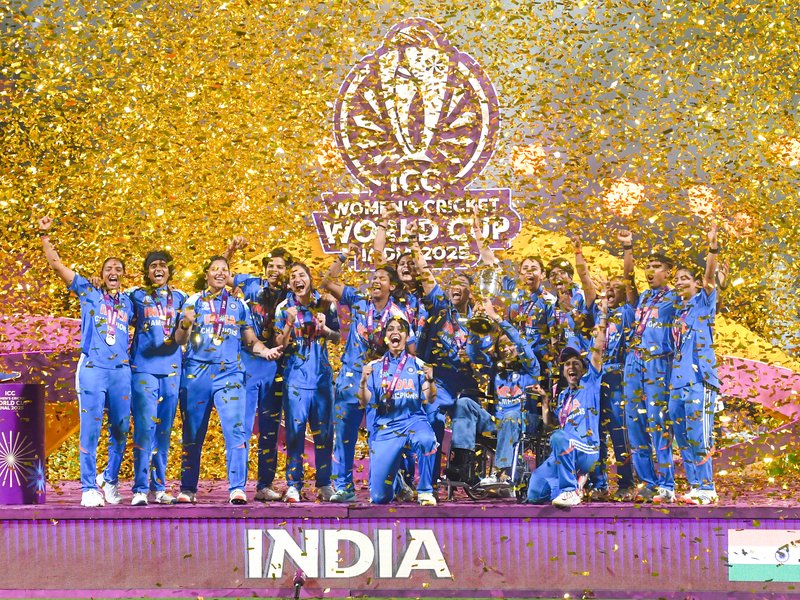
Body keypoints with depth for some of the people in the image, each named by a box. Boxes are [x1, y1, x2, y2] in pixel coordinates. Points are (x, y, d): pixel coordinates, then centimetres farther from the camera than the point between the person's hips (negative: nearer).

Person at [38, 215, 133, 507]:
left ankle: (110, 479, 23)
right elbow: (56, 265, 5)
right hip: (92, 369, -3)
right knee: (90, 430, -6)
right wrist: (45, 236, 0)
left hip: (121, 371, 3)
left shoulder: (129, 303, 17)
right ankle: (89, 488, -1)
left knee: (121, 430, 5)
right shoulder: (88, 292, 9)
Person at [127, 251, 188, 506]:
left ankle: (158, 487, 11)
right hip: (143, 368, -3)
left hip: (171, 369, 3)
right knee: (145, 426, -10)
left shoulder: (180, 298, 14)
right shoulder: (136, 296, 8)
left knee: (164, 429, 5)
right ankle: (140, 489, -9)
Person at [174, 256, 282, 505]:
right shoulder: (194, 302, 9)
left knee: (235, 430, -14)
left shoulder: (239, 305, 14)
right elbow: (180, 340, 1)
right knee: (192, 435, 3)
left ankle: (237, 489, -17)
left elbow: (251, 340, 14)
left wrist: (266, 351, -7)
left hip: (229, 374, 0)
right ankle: (187, 489, 12)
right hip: (196, 374, 0)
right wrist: (185, 324, -21)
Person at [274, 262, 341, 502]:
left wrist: (325, 328, -9)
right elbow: (279, 343, -3)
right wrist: (289, 324, -19)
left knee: (324, 431, 6)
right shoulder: (284, 307, 0)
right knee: (295, 430, -6)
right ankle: (293, 485, -2)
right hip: (295, 377, -2)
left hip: (322, 376, 2)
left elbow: (337, 338, 11)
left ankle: (324, 483, 14)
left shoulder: (325, 304, 5)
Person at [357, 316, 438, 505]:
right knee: (379, 497, -4)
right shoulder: (376, 367, 9)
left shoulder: (417, 364, 8)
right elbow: (365, 402, 2)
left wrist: (430, 380, -20)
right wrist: (363, 381, -16)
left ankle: (425, 491, -21)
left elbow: (428, 399, -1)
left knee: (426, 440, -41)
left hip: (413, 420, -1)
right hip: (385, 427, 1)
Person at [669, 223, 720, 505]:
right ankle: (695, 487, 12)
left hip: (699, 378, -7)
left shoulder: (704, 301, 4)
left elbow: (709, 275, -11)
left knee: (698, 436, -11)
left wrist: (713, 246, -25)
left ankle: (707, 489, -9)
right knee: (683, 438, 7)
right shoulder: (678, 310, 20)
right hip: (677, 379, 7)